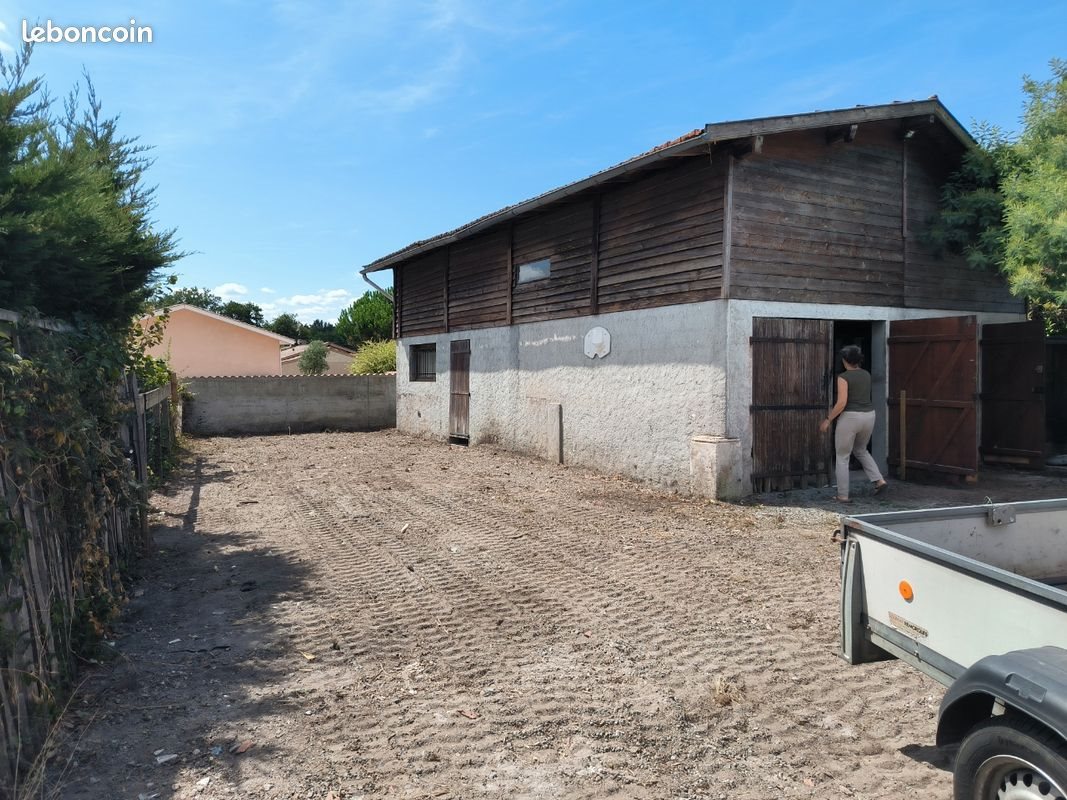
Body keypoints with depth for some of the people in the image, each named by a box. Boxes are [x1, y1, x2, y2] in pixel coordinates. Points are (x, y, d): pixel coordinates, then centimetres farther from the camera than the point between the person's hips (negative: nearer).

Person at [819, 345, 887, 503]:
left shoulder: (843, 377, -11)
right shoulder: (866, 375, 9)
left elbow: (842, 403, -19)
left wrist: (828, 420, -10)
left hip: (850, 417, -6)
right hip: (869, 415, 7)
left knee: (842, 457, 5)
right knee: (861, 450, 28)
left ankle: (843, 495, 5)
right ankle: (879, 480, 14)